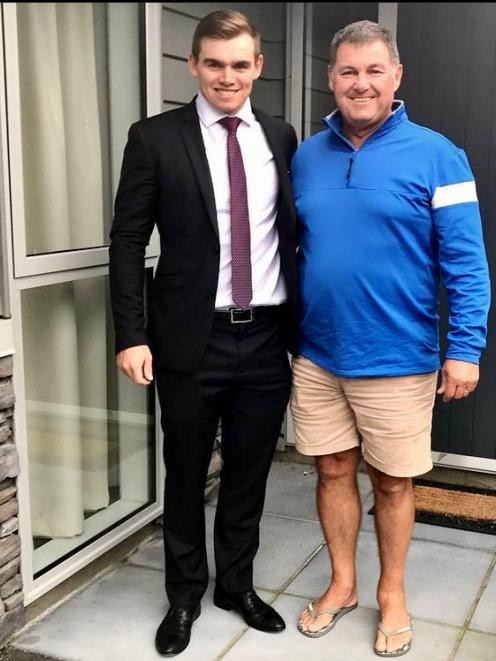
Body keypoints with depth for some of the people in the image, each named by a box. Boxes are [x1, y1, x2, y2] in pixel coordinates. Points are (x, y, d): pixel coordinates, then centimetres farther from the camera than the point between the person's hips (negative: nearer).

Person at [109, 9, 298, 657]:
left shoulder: (282, 137, 6)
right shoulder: (155, 138, -3)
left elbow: (296, 234, 10)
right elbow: (127, 242, -4)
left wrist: (303, 322, 7)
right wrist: (132, 336, -10)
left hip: (268, 337, 3)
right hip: (192, 339, -2)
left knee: (250, 473, 15)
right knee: (186, 475, 11)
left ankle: (236, 584, 36)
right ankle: (185, 596, 32)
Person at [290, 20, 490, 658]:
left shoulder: (436, 155, -8)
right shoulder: (306, 157, 5)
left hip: (397, 360, -3)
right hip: (317, 355, 4)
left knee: (392, 483, 12)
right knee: (333, 472, 15)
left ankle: (392, 594, 34)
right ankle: (342, 584, 35)